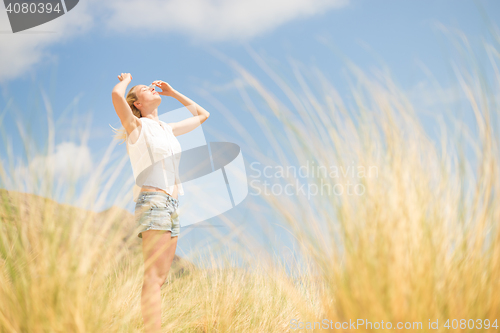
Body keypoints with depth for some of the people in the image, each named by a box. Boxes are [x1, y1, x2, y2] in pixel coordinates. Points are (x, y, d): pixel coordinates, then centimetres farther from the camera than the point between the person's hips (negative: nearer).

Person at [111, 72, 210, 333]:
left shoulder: (168, 129, 21)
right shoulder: (137, 126, 2)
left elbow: (202, 115, 34)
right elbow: (116, 95, -17)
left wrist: (172, 92, 29)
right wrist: (125, 81, 6)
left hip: (172, 206, 8)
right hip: (153, 201, -8)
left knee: (160, 278, 4)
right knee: (153, 277, -17)